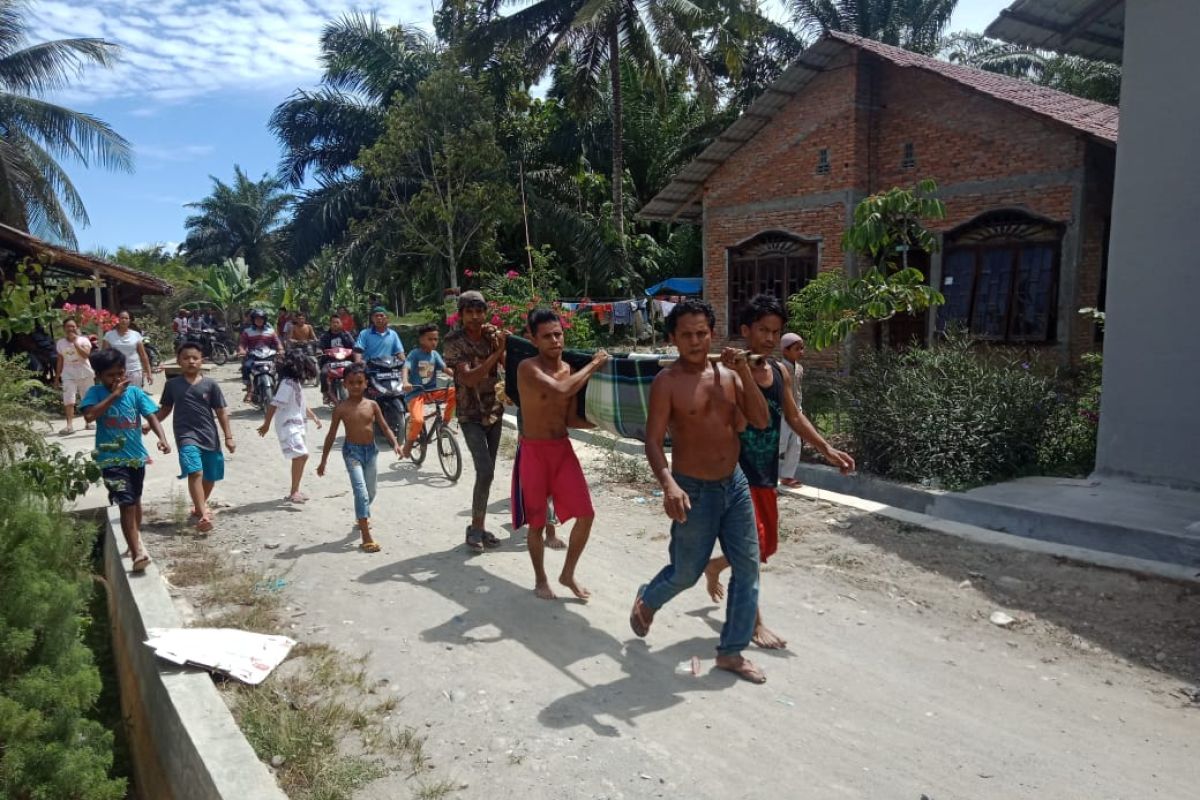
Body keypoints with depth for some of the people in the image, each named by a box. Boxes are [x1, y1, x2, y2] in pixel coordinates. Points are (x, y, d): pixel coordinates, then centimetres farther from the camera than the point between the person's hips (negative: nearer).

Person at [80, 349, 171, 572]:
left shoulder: (134, 391, -4)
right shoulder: (96, 393, -7)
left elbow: (151, 416, -11)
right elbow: (89, 416, -24)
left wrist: (162, 438, -27)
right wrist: (113, 395, -24)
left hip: (136, 456, 3)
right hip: (111, 459, -3)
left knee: (135, 500, 22)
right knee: (126, 504, -12)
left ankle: (136, 538, 46)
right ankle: (137, 553, -11)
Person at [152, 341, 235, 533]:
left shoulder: (210, 384, 1)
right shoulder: (172, 384, 4)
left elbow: (221, 411, 3)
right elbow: (165, 409, 17)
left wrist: (228, 437, -1)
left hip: (209, 436, 2)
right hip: (186, 435, -2)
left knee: (210, 477, 11)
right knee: (195, 472, -21)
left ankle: (200, 506, 37)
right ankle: (203, 514, -24)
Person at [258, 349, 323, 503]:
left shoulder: (297, 383, 14)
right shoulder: (288, 383, -15)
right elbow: (274, 405, -20)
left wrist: (314, 417, 22)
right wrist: (266, 424, -23)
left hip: (297, 425, 10)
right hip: (288, 426, -10)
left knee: (302, 457, 14)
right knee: (301, 456, -19)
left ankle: (295, 491, 25)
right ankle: (293, 493, -16)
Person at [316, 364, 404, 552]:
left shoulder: (372, 405, 0)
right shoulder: (341, 408, -7)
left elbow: (384, 427, 3)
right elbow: (332, 434, -1)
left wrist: (395, 444, -13)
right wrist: (323, 460, 1)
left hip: (370, 450, 4)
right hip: (352, 451, -4)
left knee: (370, 492, 18)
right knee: (361, 492, -14)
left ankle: (362, 517, 49)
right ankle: (366, 537, -14)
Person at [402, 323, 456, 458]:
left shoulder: (435, 354, 8)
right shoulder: (415, 354, -8)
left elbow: (445, 369, 1)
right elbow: (406, 368, -21)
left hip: (432, 391, 5)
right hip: (416, 392, -5)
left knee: (455, 392, -19)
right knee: (418, 420, -29)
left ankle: (445, 422, 0)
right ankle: (409, 444, 1)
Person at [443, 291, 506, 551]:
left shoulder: (493, 336, 1)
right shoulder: (455, 342, -12)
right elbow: (469, 378, -24)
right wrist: (496, 352, -28)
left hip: (494, 410, 5)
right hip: (471, 414, -5)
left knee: (487, 471, 9)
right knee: (485, 471, -14)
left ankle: (480, 526, 21)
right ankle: (476, 527, 1)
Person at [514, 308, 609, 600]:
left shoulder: (570, 370, 5)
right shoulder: (528, 368, -15)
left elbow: (571, 420, 9)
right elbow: (560, 390, -33)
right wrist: (593, 365, -22)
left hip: (563, 448, 6)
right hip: (534, 451, -5)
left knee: (585, 514, 3)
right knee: (537, 522, 6)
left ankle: (568, 574, 23)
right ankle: (540, 579, 28)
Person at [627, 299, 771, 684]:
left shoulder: (727, 374, 3)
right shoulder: (667, 382, -13)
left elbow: (761, 421, -3)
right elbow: (653, 441, -18)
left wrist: (746, 376, -15)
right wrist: (668, 484, -34)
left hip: (735, 484, 5)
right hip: (694, 490, -5)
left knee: (747, 568, 7)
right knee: (686, 572, 7)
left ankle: (732, 651, 22)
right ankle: (647, 601, 41)